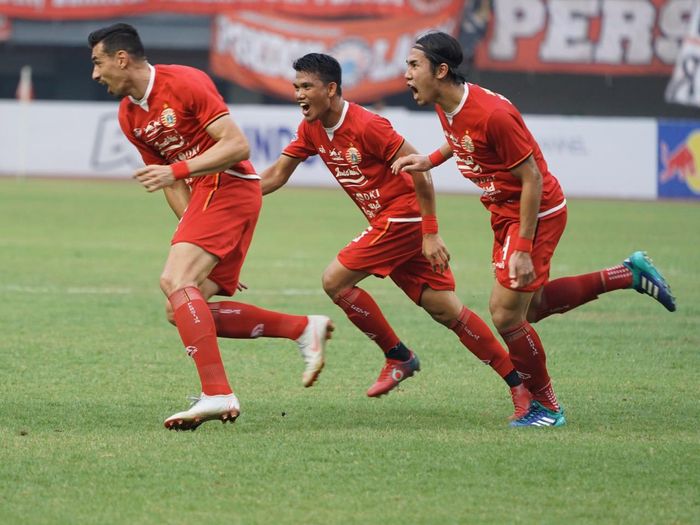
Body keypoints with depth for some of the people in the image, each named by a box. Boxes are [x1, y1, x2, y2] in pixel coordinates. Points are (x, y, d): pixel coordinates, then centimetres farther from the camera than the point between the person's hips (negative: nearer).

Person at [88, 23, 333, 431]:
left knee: (176, 280, -24)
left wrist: (177, 170, -24)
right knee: (184, 310, 2)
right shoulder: (129, 117, 14)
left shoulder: (184, 83, -11)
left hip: (229, 185, -10)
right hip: (203, 197, 10)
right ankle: (305, 328, 7)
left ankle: (218, 394, -30)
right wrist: (202, 243, 7)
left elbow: (237, 145, -17)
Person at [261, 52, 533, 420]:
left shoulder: (366, 125, -19)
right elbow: (275, 176, 12)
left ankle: (398, 357, 2)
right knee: (445, 309, 4)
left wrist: (430, 235, -19)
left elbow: (419, 169, -19)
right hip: (388, 220, 8)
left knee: (335, 280, -11)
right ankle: (518, 382, 6)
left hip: (403, 217, -8)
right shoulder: (311, 130, 6)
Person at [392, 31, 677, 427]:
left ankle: (547, 407, 9)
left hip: (537, 213, -10)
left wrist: (523, 249, -25)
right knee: (529, 306, 18)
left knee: (506, 313, -8)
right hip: (505, 212, 10)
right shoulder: (447, 108, -3)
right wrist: (430, 160, 3)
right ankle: (629, 274, 28)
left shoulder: (492, 114, -29)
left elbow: (532, 179, -24)